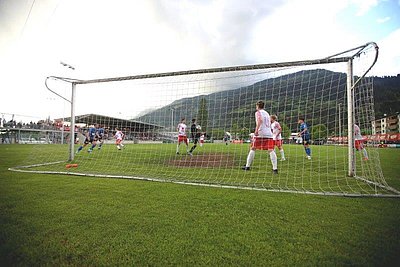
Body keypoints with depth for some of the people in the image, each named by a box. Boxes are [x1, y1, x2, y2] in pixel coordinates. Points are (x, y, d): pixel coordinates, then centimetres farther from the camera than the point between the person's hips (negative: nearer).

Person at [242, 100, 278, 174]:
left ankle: (247, 166, 9)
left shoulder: (258, 112, 5)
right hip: (269, 134, 5)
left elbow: (260, 120, -16)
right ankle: (275, 169, -13)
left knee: (253, 149, 6)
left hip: (260, 133, -5)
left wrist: (256, 130, -22)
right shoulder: (267, 113, 25)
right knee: (271, 150, -3)